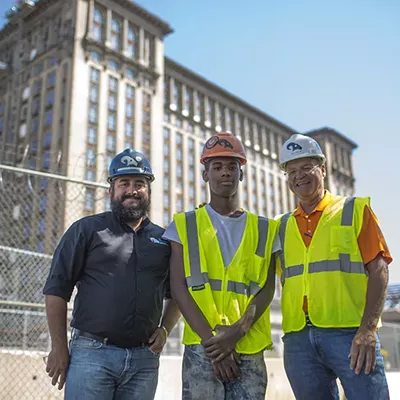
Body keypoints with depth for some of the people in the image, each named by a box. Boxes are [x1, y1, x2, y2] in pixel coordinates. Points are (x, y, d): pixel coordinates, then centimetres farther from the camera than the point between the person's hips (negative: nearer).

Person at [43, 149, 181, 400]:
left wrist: (164, 330, 5)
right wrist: (59, 347, -4)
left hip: (144, 360, 3)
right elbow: (57, 289, 0)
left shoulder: (164, 239, 12)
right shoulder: (87, 229, 3)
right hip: (92, 353, -3)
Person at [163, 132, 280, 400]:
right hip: (202, 348, -1)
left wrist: (236, 332, -12)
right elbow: (178, 288, -1)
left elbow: (267, 289, 3)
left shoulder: (264, 229, 11)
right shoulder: (185, 225, 7)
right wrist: (210, 338, -11)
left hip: (250, 350, 2)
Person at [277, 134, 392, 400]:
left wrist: (368, 328, -13)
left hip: (350, 332, -3)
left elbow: (378, 270, -2)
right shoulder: (283, 227, 15)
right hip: (298, 338, 4)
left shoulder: (355, 210, 6)